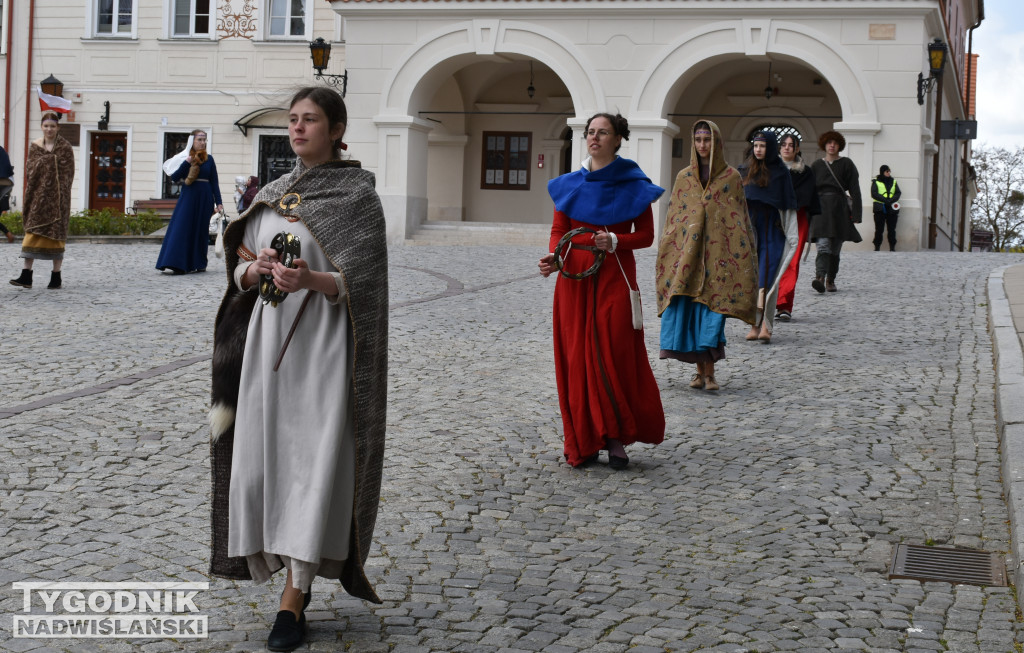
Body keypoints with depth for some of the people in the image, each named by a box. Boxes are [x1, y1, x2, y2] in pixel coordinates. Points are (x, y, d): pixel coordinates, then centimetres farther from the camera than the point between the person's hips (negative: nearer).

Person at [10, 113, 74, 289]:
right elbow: (29, 171, 10)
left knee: (55, 234, 0)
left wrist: (62, 194, -12)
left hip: (57, 196, -3)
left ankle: (56, 276, 7)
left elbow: (68, 173, -4)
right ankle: (26, 276, -5)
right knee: (32, 231, -3)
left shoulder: (65, 147, 0)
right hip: (38, 195, 3)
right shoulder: (35, 146, 9)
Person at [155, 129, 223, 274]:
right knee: (181, 229, -7)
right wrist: (187, 162, -16)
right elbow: (174, 178, -6)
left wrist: (218, 202, -1)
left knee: (201, 230, 6)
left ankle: (199, 263, 16)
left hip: (204, 199, 1)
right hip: (187, 197, -1)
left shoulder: (208, 159, 5)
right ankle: (178, 265, -9)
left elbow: (214, 182, 5)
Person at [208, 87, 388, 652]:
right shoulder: (272, 194, 14)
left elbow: (361, 281, -8)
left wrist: (312, 280, -27)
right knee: (263, 457, 3)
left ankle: (293, 600, -4)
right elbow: (241, 272, 14)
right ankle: (296, 577, 17)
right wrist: (257, 269, -9)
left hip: (323, 344, -6)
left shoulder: (356, 194, -2)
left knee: (315, 462, -8)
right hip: (268, 337, 6)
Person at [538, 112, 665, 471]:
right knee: (576, 356, 1)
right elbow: (558, 230, 8)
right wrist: (552, 256, -11)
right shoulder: (569, 184, 9)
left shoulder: (633, 185, 2)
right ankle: (584, 440, 9)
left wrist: (614, 241, -14)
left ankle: (616, 438, 5)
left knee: (615, 354, -6)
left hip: (614, 276, -3)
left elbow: (646, 235, 3)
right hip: (574, 277, 3)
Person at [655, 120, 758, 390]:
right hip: (687, 252, 3)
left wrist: (742, 254, -2)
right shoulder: (683, 177, 11)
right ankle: (700, 370, 8)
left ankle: (710, 372, -5)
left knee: (712, 311, -9)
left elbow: (740, 217, 4)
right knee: (687, 309, -2)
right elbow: (672, 216, 13)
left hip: (718, 253, -3)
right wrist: (666, 252, 7)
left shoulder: (731, 176, 4)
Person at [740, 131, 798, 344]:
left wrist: (791, 236, -5)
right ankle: (755, 325, 4)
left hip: (772, 232, -3)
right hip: (749, 229, 3)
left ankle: (765, 325, -21)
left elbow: (788, 206, 0)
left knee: (767, 276, -13)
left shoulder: (781, 172, 2)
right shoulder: (745, 171, 11)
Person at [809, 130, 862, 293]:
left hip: (840, 208, 0)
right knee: (823, 244, -16)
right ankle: (820, 278, -32)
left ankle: (830, 281, 18)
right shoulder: (816, 166, 12)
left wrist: (856, 213, -7)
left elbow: (854, 190, 1)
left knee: (835, 248, 5)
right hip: (821, 209, 0)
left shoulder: (846, 164, 6)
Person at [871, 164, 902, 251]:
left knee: (892, 229, 2)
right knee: (879, 229, -3)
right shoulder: (876, 182, 5)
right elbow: (874, 194, -6)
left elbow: (898, 193, 6)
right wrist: (885, 200, -16)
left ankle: (892, 247, 6)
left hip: (892, 209, 3)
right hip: (880, 209, -3)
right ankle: (877, 248, 1)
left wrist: (891, 200, -13)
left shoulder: (893, 182, 15)